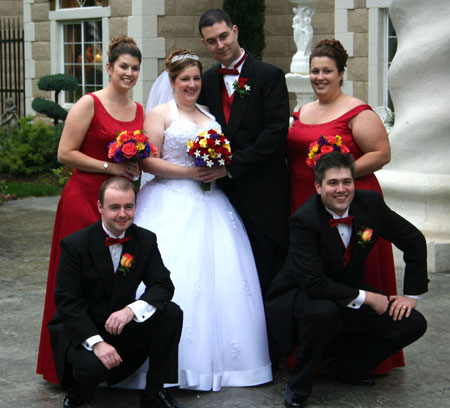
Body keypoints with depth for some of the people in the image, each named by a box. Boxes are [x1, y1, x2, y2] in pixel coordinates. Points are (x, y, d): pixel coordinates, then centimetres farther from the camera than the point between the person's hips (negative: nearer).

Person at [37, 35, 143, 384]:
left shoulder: (139, 111, 13)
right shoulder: (89, 104, -6)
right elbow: (65, 153, -10)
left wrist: (137, 165, 4)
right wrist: (109, 167, -14)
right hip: (84, 200, -6)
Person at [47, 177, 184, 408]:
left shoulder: (146, 240, -2)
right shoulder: (74, 244, -15)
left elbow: (163, 285, -8)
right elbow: (67, 301, -17)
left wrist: (132, 309, -30)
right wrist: (96, 342, -29)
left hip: (123, 326, 4)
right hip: (80, 330, -4)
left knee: (171, 314, -20)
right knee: (93, 366, -35)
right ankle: (80, 389, 4)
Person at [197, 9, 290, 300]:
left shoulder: (269, 76, -3)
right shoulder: (208, 81, 14)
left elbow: (276, 131, -12)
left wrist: (232, 165, -14)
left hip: (263, 194, -5)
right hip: (224, 190, 5)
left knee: (266, 274, -3)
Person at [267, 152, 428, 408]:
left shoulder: (371, 203, -11)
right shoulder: (304, 220, -25)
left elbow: (414, 241, 3)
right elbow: (313, 283, -31)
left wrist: (412, 294, 0)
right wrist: (365, 297, -26)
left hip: (349, 294, 6)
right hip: (300, 296, -5)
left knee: (413, 323, -11)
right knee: (323, 311, -41)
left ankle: (339, 360, 7)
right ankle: (299, 386, -14)